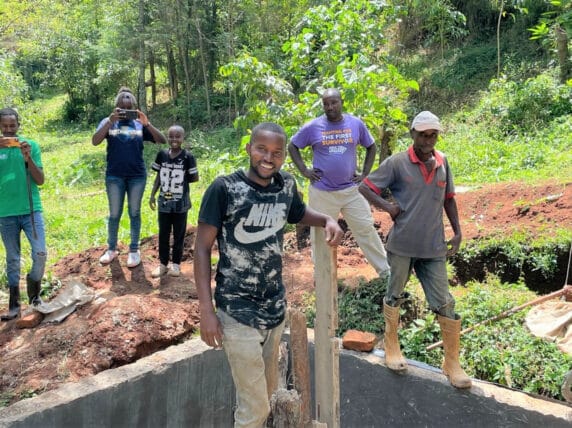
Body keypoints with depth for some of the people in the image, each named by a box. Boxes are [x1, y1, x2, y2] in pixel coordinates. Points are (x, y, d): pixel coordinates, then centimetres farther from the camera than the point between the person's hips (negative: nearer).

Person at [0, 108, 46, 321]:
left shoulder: (31, 145, 0)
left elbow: (40, 180, -3)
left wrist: (28, 158, -17)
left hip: (31, 210, -1)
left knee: (40, 254, -5)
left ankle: (34, 293, 20)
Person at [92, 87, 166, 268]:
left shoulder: (140, 124, 1)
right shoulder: (108, 122, 0)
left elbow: (162, 141, -7)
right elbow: (95, 141, -16)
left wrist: (147, 124, -20)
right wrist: (111, 121, -24)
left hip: (137, 176, 0)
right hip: (114, 176, 0)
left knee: (134, 213, 8)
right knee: (114, 214, 8)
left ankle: (134, 250, 19)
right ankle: (111, 249, 23)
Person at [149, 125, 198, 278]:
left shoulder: (188, 157, -11)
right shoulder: (162, 155, -1)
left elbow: (195, 178, -4)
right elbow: (158, 176, 6)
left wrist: (182, 180, -2)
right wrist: (152, 195, 4)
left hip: (180, 203, -3)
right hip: (164, 201, 3)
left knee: (179, 234, 9)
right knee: (163, 234, 11)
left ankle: (176, 263, 23)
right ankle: (163, 263, 24)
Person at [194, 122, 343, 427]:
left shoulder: (287, 185, -1)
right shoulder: (224, 189, -15)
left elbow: (299, 213, 21)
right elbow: (202, 248, -11)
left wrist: (328, 220, 0)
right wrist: (206, 309, -16)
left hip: (276, 308, 6)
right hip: (238, 313, -5)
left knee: (267, 393, 21)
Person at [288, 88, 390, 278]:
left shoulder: (356, 124, 0)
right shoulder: (313, 127, -5)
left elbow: (371, 147, 14)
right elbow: (292, 146, 7)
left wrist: (365, 173, 5)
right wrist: (304, 170, -2)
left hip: (351, 190, 1)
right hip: (322, 192, -1)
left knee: (366, 230, 6)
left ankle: (385, 270, 19)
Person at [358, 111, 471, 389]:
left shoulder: (442, 162, 3)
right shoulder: (396, 163, -9)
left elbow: (448, 199, 14)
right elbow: (364, 187, -5)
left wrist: (457, 232, 8)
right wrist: (387, 207, -17)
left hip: (434, 247, 3)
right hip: (402, 244, -2)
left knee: (444, 304, 4)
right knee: (395, 296, 15)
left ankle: (452, 362, 19)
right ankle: (391, 345, 36)